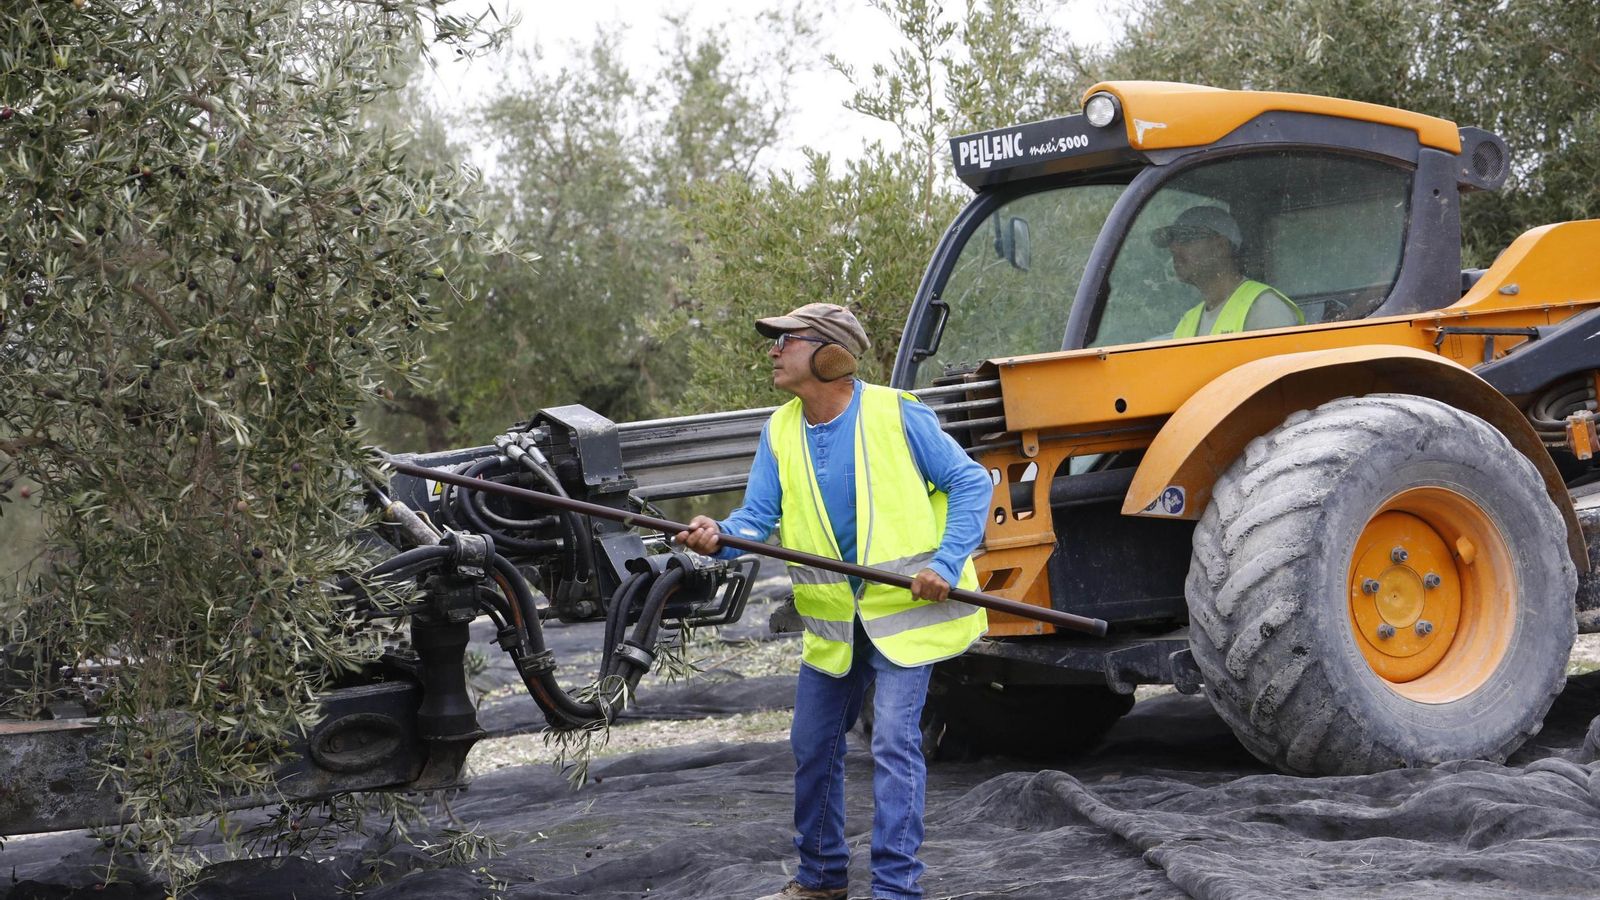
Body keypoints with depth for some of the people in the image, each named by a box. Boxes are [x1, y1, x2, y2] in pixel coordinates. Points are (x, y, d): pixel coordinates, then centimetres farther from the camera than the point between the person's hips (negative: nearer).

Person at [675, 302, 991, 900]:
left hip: (905, 609, -6)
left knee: (894, 742, -12)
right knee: (812, 746, 13)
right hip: (832, 618, 6)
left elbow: (971, 484, -8)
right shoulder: (780, 431, 2)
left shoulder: (898, 415, -13)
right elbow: (758, 517, -2)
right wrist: (719, 537, -25)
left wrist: (947, 564, -18)